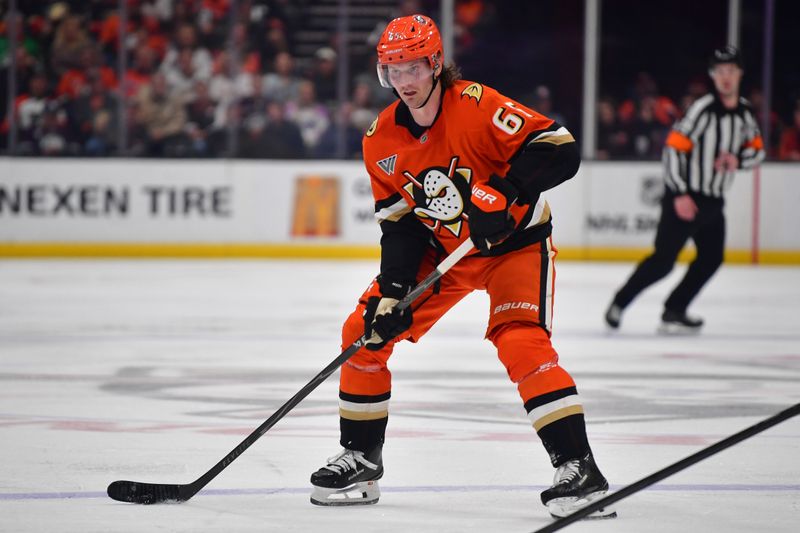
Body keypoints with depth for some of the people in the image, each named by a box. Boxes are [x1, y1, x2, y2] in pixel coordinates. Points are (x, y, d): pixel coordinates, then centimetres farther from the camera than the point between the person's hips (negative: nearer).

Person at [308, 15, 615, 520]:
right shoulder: (382, 140, -6)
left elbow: (560, 149, -28)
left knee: (522, 342, -27)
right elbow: (399, 224, -2)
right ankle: (361, 460, 14)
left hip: (513, 240, -6)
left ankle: (579, 468, -24)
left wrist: (502, 191, -39)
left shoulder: (477, 105, -24)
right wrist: (392, 291, -14)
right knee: (365, 332, -1)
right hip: (440, 249, 6)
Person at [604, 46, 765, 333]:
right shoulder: (703, 109, -18)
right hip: (685, 196, -8)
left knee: (711, 259, 7)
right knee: (664, 259, -10)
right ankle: (619, 303, 3)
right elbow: (674, 147, -20)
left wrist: (737, 159, -8)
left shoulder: (745, 112, 6)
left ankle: (673, 311, 14)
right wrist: (679, 195, -22)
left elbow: (757, 150, 15)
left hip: (713, 201, 8)